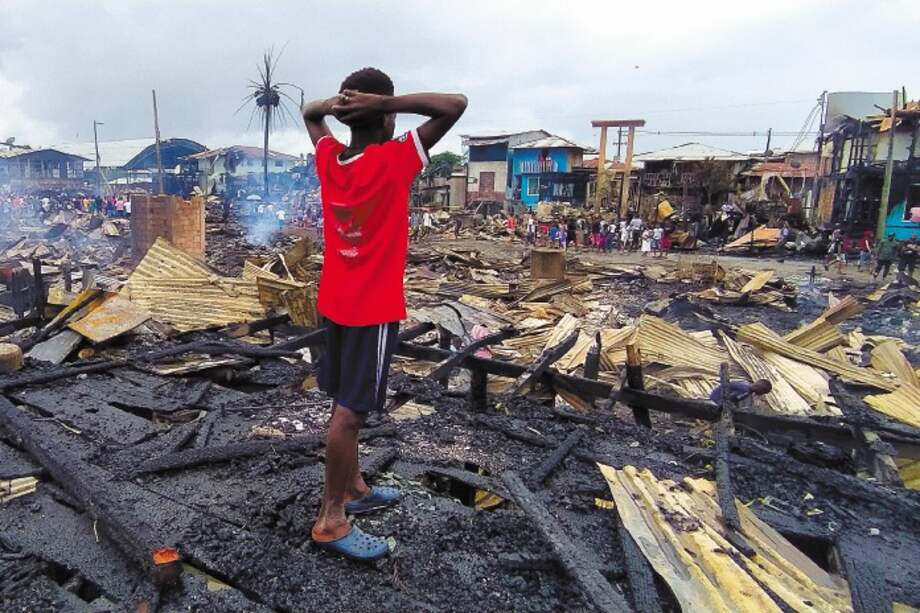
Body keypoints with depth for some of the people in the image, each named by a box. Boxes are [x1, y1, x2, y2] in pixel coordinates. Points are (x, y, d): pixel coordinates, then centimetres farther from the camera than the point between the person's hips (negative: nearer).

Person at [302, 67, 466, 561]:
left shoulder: (329, 159, 0)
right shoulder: (393, 161, -18)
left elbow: (309, 114, 21)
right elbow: (456, 105, -17)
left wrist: (334, 104, 0)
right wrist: (386, 103, -20)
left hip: (335, 302, 8)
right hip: (372, 309, -7)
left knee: (345, 404, 16)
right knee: (350, 412, -1)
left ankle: (354, 489, 33)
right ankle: (330, 520, 11)